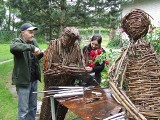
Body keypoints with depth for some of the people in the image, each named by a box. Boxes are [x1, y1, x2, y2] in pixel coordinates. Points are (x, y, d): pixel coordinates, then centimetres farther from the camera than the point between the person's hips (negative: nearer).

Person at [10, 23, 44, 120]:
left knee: (33, 107, 17)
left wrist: (41, 53, -2)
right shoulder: (17, 41, -11)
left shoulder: (33, 41, 9)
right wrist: (31, 47, -41)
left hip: (34, 79, 7)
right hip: (23, 80, -7)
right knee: (23, 109, 0)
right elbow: (13, 47, -37)